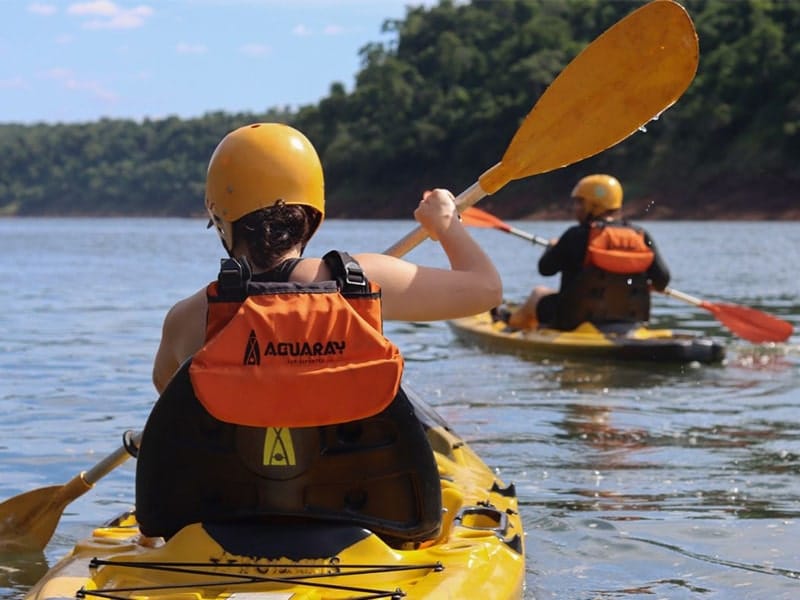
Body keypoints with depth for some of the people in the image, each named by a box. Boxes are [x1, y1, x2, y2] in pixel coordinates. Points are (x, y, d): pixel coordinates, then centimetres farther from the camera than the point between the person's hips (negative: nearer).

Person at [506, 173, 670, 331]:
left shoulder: (578, 235, -15)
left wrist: (552, 247, 14)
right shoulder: (641, 236, -5)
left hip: (576, 321, -4)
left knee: (539, 293, 26)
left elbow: (545, 268, -7)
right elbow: (662, 280, -5)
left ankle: (513, 322, 56)